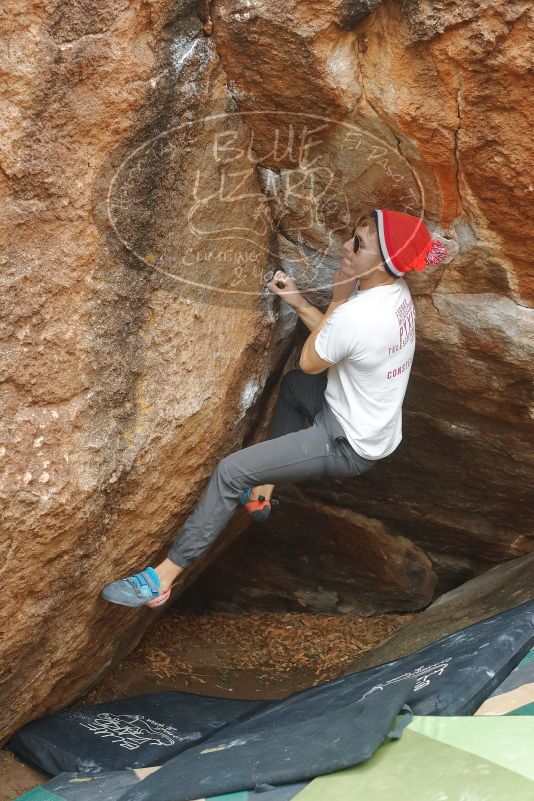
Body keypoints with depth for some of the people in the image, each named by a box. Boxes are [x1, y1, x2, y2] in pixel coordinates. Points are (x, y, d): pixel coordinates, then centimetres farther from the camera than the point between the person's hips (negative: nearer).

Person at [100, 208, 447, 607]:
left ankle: (163, 576, -2)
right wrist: (298, 302, -2)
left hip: (351, 445, -9)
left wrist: (338, 300, -10)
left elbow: (310, 362, -14)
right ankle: (264, 489, 32)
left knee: (231, 470, -11)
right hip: (372, 421, 9)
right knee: (293, 384, 32)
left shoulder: (355, 316, -33)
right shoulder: (394, 289, -5)